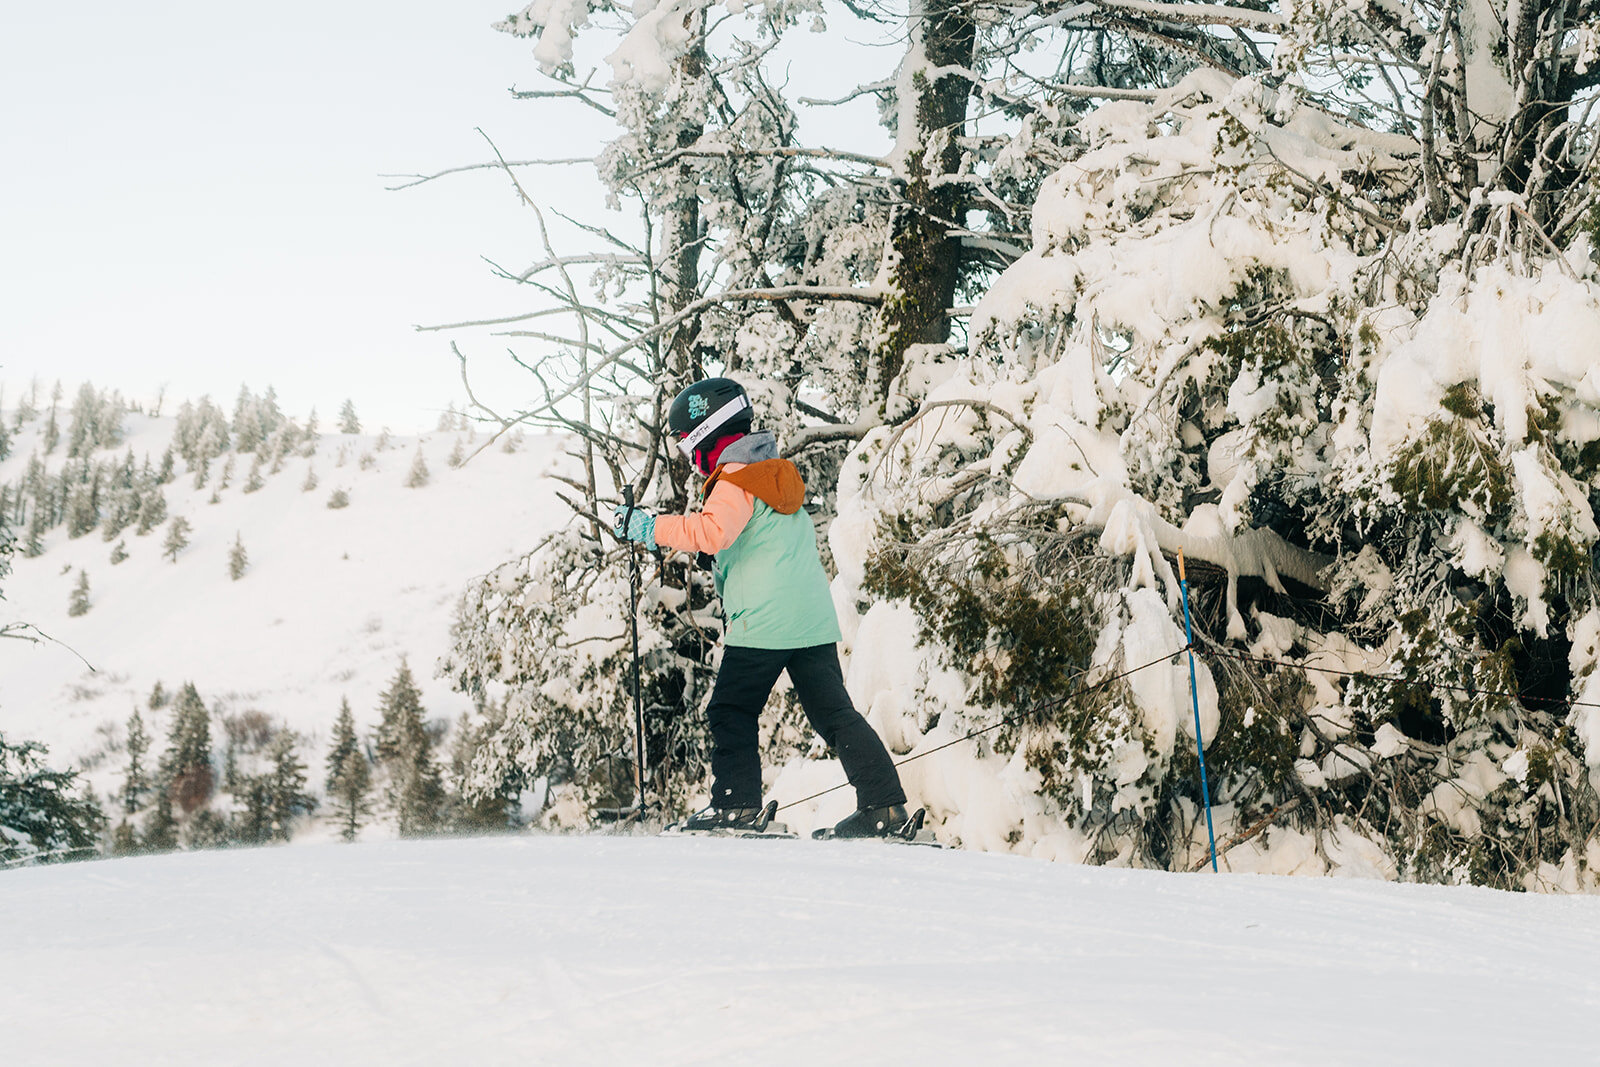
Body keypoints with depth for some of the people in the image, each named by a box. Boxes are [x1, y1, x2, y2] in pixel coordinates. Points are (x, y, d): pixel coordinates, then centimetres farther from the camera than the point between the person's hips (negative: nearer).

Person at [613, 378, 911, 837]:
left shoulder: (736, 483, -9)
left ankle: (737, 803, 0)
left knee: (731, 712, 3)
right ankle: (883, 803, 1)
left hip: (763, 622, -8)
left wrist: (652, 529, -19)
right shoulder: (778, 474, 21)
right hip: (814, 620, 8)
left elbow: (712, 532, -25)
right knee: (833, 712, 7)